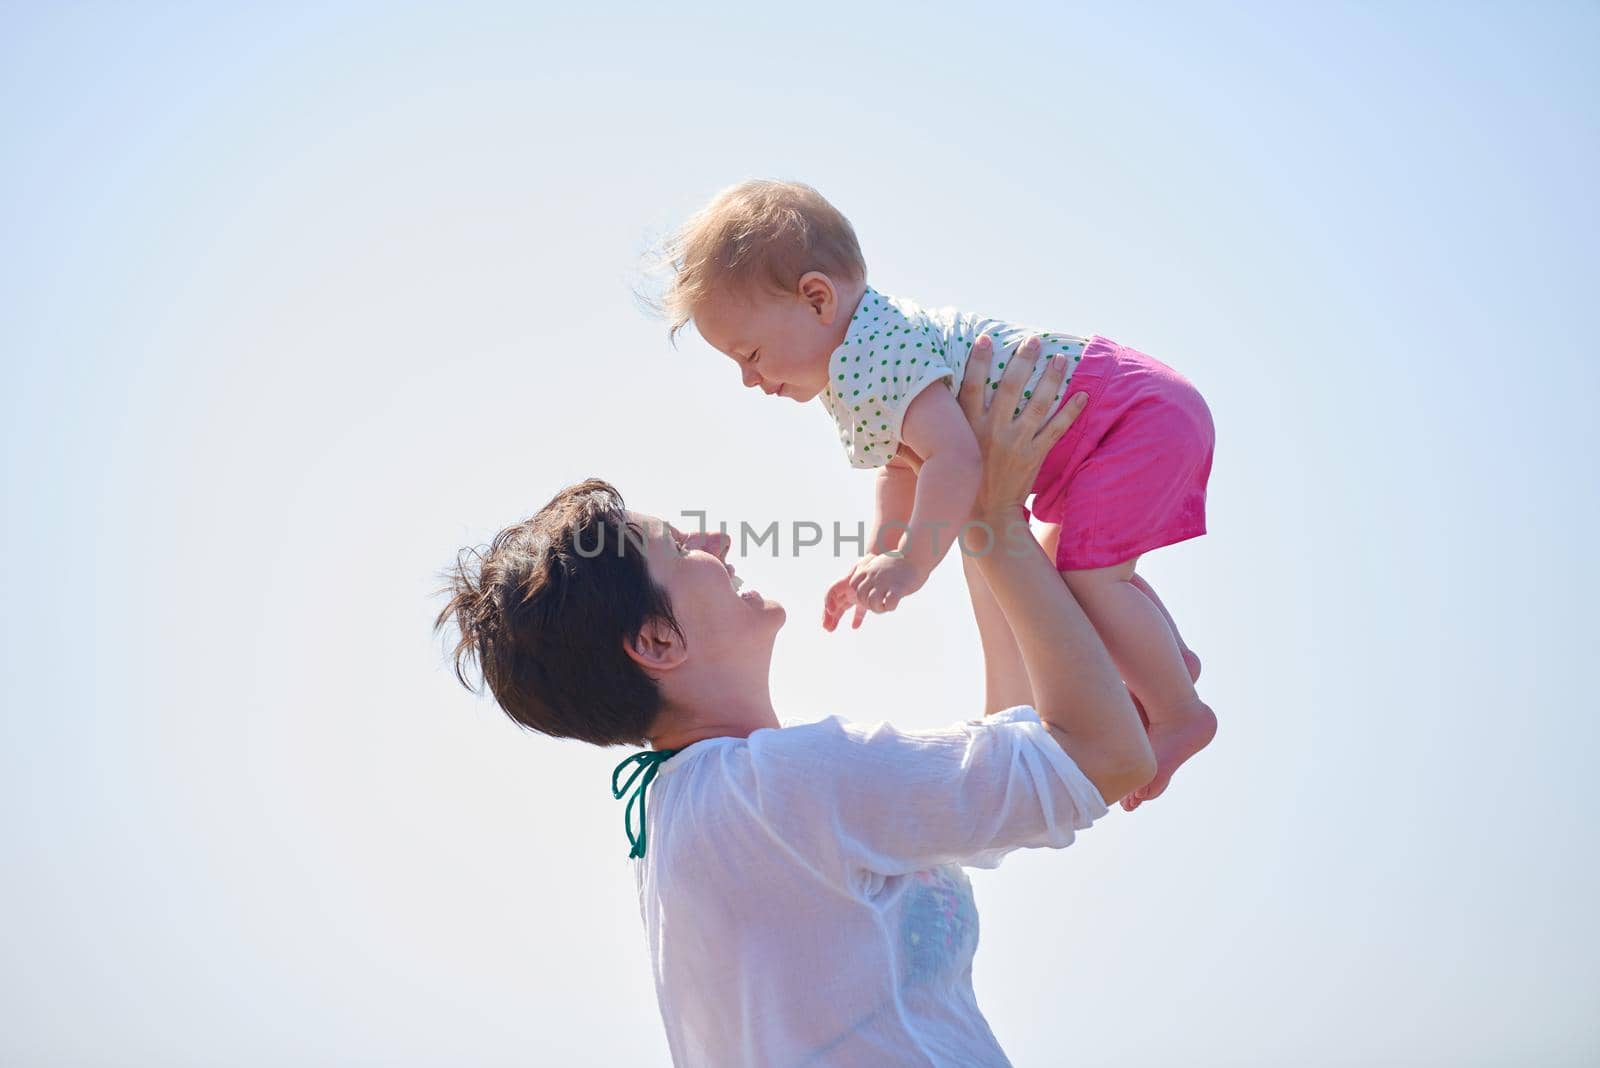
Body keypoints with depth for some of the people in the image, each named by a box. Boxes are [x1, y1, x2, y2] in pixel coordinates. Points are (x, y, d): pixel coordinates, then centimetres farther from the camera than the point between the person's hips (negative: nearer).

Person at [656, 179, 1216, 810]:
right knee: (1060, 564, 24)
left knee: (1088, 574, -19)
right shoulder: (861, 359, 10)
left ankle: (1179, 714, -5)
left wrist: (912, 565, -32)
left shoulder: (872, 362, -26)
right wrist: (876, 560, 17)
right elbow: (905, 466, 23)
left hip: (1135, 416, -11)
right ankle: (1168, 660, 37)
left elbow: (955, 459, -36)